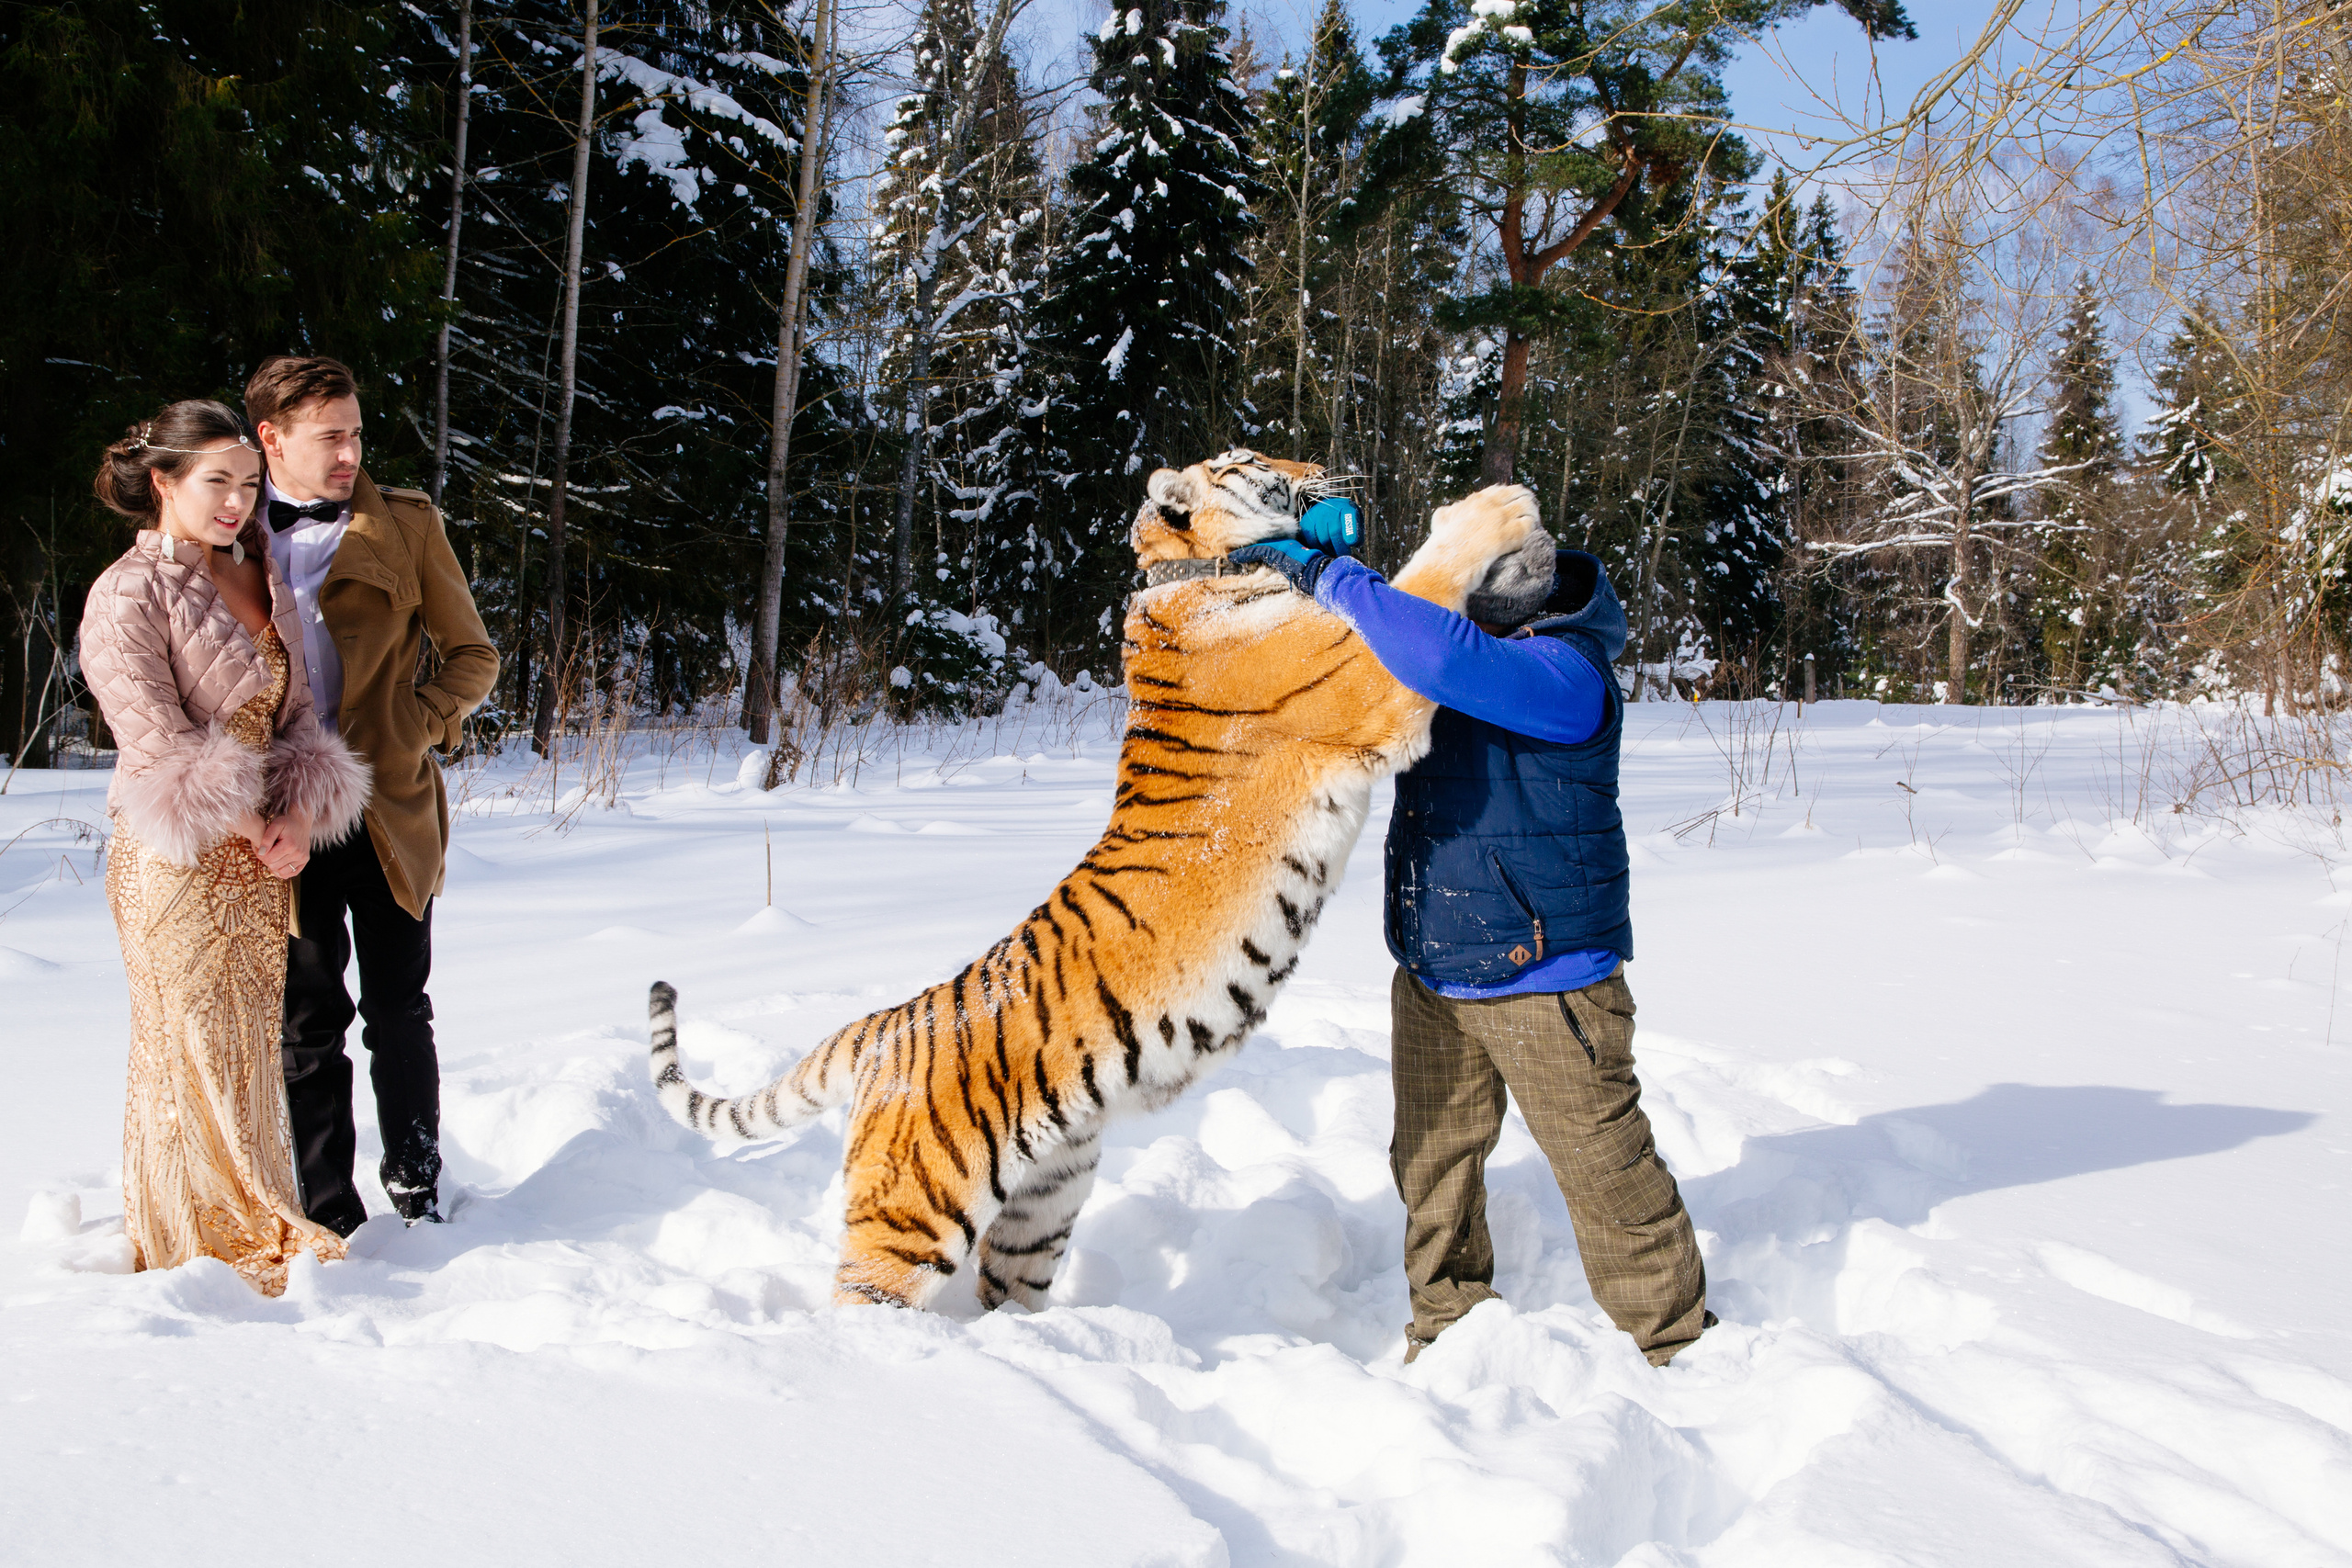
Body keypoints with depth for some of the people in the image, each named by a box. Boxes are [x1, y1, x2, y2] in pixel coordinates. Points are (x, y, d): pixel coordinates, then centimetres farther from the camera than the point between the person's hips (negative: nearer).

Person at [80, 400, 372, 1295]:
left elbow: (295, 709, 12)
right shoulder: (127, 594, -8)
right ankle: (214, 1247, 8)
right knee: (195, 1049, -1)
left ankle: (250, 1229, 21)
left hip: (262, 852, 6)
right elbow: (158, 743, -12)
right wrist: (251, 831, -11)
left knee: (250, 1043, 11)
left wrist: (297, 817, -4)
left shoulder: (262, 577, 12)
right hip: (176, 857, -6)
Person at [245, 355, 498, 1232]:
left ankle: (416, 1191, 20)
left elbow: (473, 657, 9)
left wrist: (417, 728, -8)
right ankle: (329, 1220, 14)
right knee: (309, 1022, 6)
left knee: (399, 1014, 5)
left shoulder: (406, 526, 5)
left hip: (391, 811, 0)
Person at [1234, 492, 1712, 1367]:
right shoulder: (1451, 634, 6)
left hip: (1545, 975, -8)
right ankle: (1447, 1338, 31)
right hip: (1432, 974, 8)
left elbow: (1444, 657, -38)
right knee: (1432, 1163, 15)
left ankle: (1675, 1347, 19)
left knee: (1602, 1165, 2)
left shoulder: (1561, 671, -20)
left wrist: (1326, 575, -28)